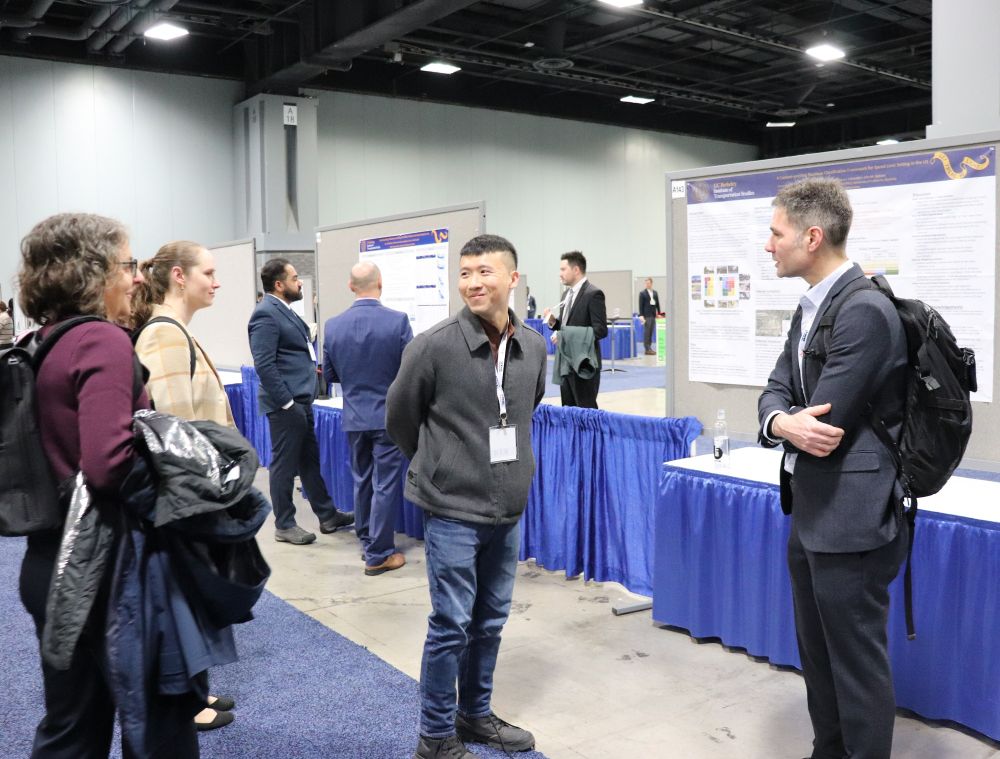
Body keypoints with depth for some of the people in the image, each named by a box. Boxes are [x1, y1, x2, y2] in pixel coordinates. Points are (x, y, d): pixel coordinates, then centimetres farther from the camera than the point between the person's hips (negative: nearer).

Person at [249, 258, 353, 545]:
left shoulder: (283, 310, 13)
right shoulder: (266, 314, -17)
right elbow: (264, 365, -22)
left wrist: (310, 367, 12)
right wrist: (286, 402, -20)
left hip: (301, 400, 10)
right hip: (286, 404, -10)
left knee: (309, 460, 16)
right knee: (285, 464, 2)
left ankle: (327, 516, 26)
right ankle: (284, 526, 14)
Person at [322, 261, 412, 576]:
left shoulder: (333, 326, -4)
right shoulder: (398, 321, -15)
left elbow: (329, 375, 6)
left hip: (354, 417, 4)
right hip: (389, 415, -4)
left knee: (362, 481, 19)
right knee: (385, 484, 3)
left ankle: (367, 541, 31)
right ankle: (379, 555, 9)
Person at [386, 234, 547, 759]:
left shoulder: (534, 347, 0)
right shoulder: (434, 346, -15)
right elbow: (399, 417, -1)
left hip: (509, 509, 5)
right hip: (452, 509, -5)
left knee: (491, 620, 16)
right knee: (451, 625, 2)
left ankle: (475, 714, 35)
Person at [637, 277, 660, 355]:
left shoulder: (655, 293, 14)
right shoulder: (642, 293, 0)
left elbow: (657, 304, 18)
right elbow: (641, 305, -4)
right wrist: (641, 315, -12)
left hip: (653, 315, 5)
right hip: (646, 315, -5)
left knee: (651, 332, 6)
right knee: (647, 332, -7)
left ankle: (649, 347, 11)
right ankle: (647, 349, -7)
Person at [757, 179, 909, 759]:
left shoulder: (866, 311, -21)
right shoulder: (811, 307, 10)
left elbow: (824, 422, -25)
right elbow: (775, 392, 4)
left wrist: (785, 422, -4)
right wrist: (783, 422, -18)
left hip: (851, 515, -10)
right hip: (812, 509, 10)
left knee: (857, 661, 5)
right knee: (818, 653, 22)